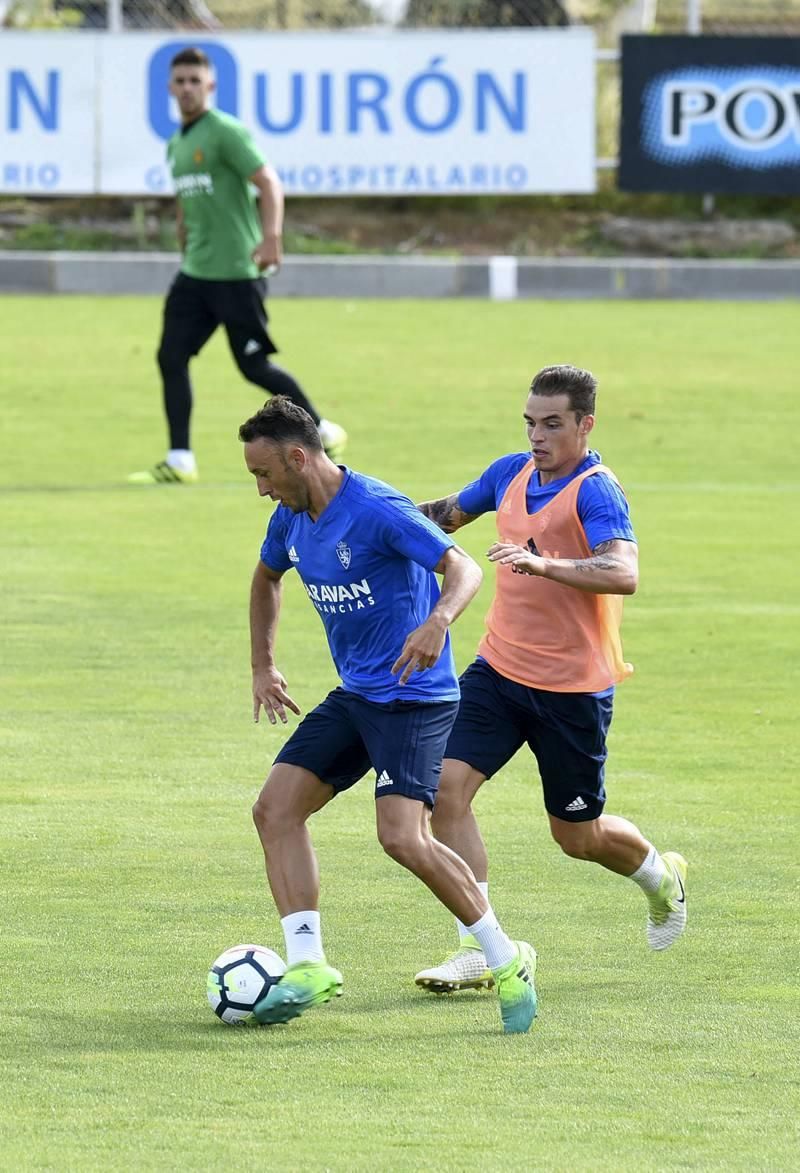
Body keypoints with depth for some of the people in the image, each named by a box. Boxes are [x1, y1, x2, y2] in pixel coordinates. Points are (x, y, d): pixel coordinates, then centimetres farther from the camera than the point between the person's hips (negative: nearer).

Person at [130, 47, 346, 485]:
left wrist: (271, 237, -31)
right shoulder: (176, 145, 15)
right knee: (171, 358, -2)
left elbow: (269, 183, -18)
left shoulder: (226, 133, -10)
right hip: (195, 275, 8)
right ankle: (179, 462, 2)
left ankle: (323, 433, 15)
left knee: (254, 366, -3)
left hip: (237, 272, -8)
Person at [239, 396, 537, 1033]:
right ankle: (308, 966, -3)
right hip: (354, 696, 9)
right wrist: (264, 665, 25)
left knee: (403, 837, -21)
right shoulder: (292, 519, 7)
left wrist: (436, 623, -45)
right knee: (276, 808, -3)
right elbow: (267, 577, 29)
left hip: (414, 696, -9)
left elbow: (463, 569, -25)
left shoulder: (377, 510, -19)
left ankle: (506, 960, -5)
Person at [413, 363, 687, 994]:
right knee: (448, 787, -14)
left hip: (573, 688, -6)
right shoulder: (512, 473, 4)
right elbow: (452, 512, 25)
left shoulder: (596, 490, -17)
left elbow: (624, 574, -33)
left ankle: (662, 876, 42)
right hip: (499, 669, 6)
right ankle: (476, 950, -9)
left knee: (577, 836, 8)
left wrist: (540, 563, -44)